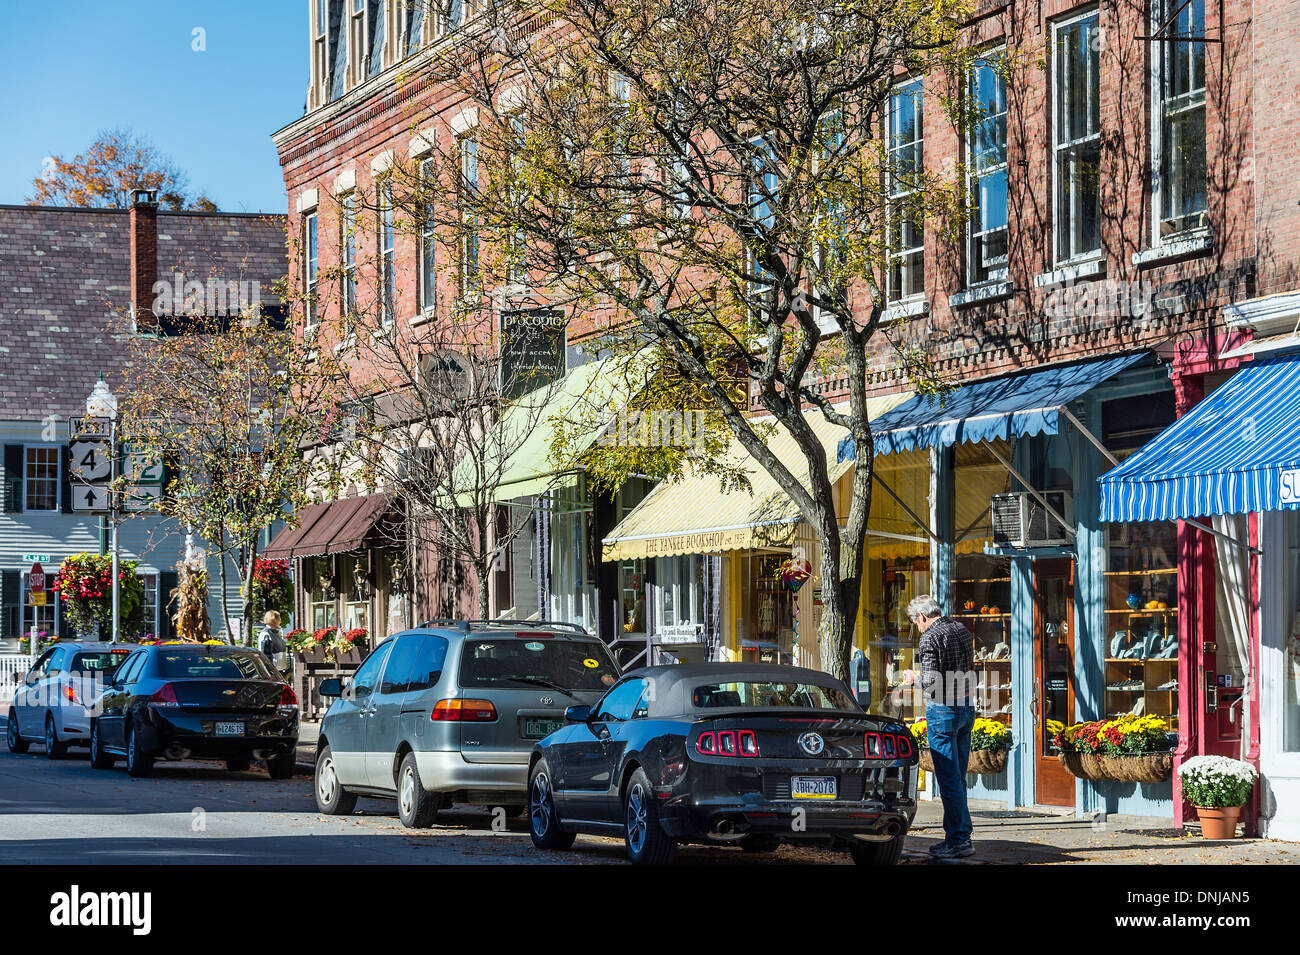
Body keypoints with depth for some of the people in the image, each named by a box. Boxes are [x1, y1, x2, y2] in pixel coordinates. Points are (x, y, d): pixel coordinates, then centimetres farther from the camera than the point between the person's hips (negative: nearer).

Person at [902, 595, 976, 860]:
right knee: (958, 777, 14)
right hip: (967, 706, 8)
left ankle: (959, 840, -4)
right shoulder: (962, 631, 10)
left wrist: (914, 677, -1)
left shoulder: (929, 639, -15)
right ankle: (958, 834, 18)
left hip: (943, 710, -8)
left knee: (948, 778, -4)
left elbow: (931, 684, -21)